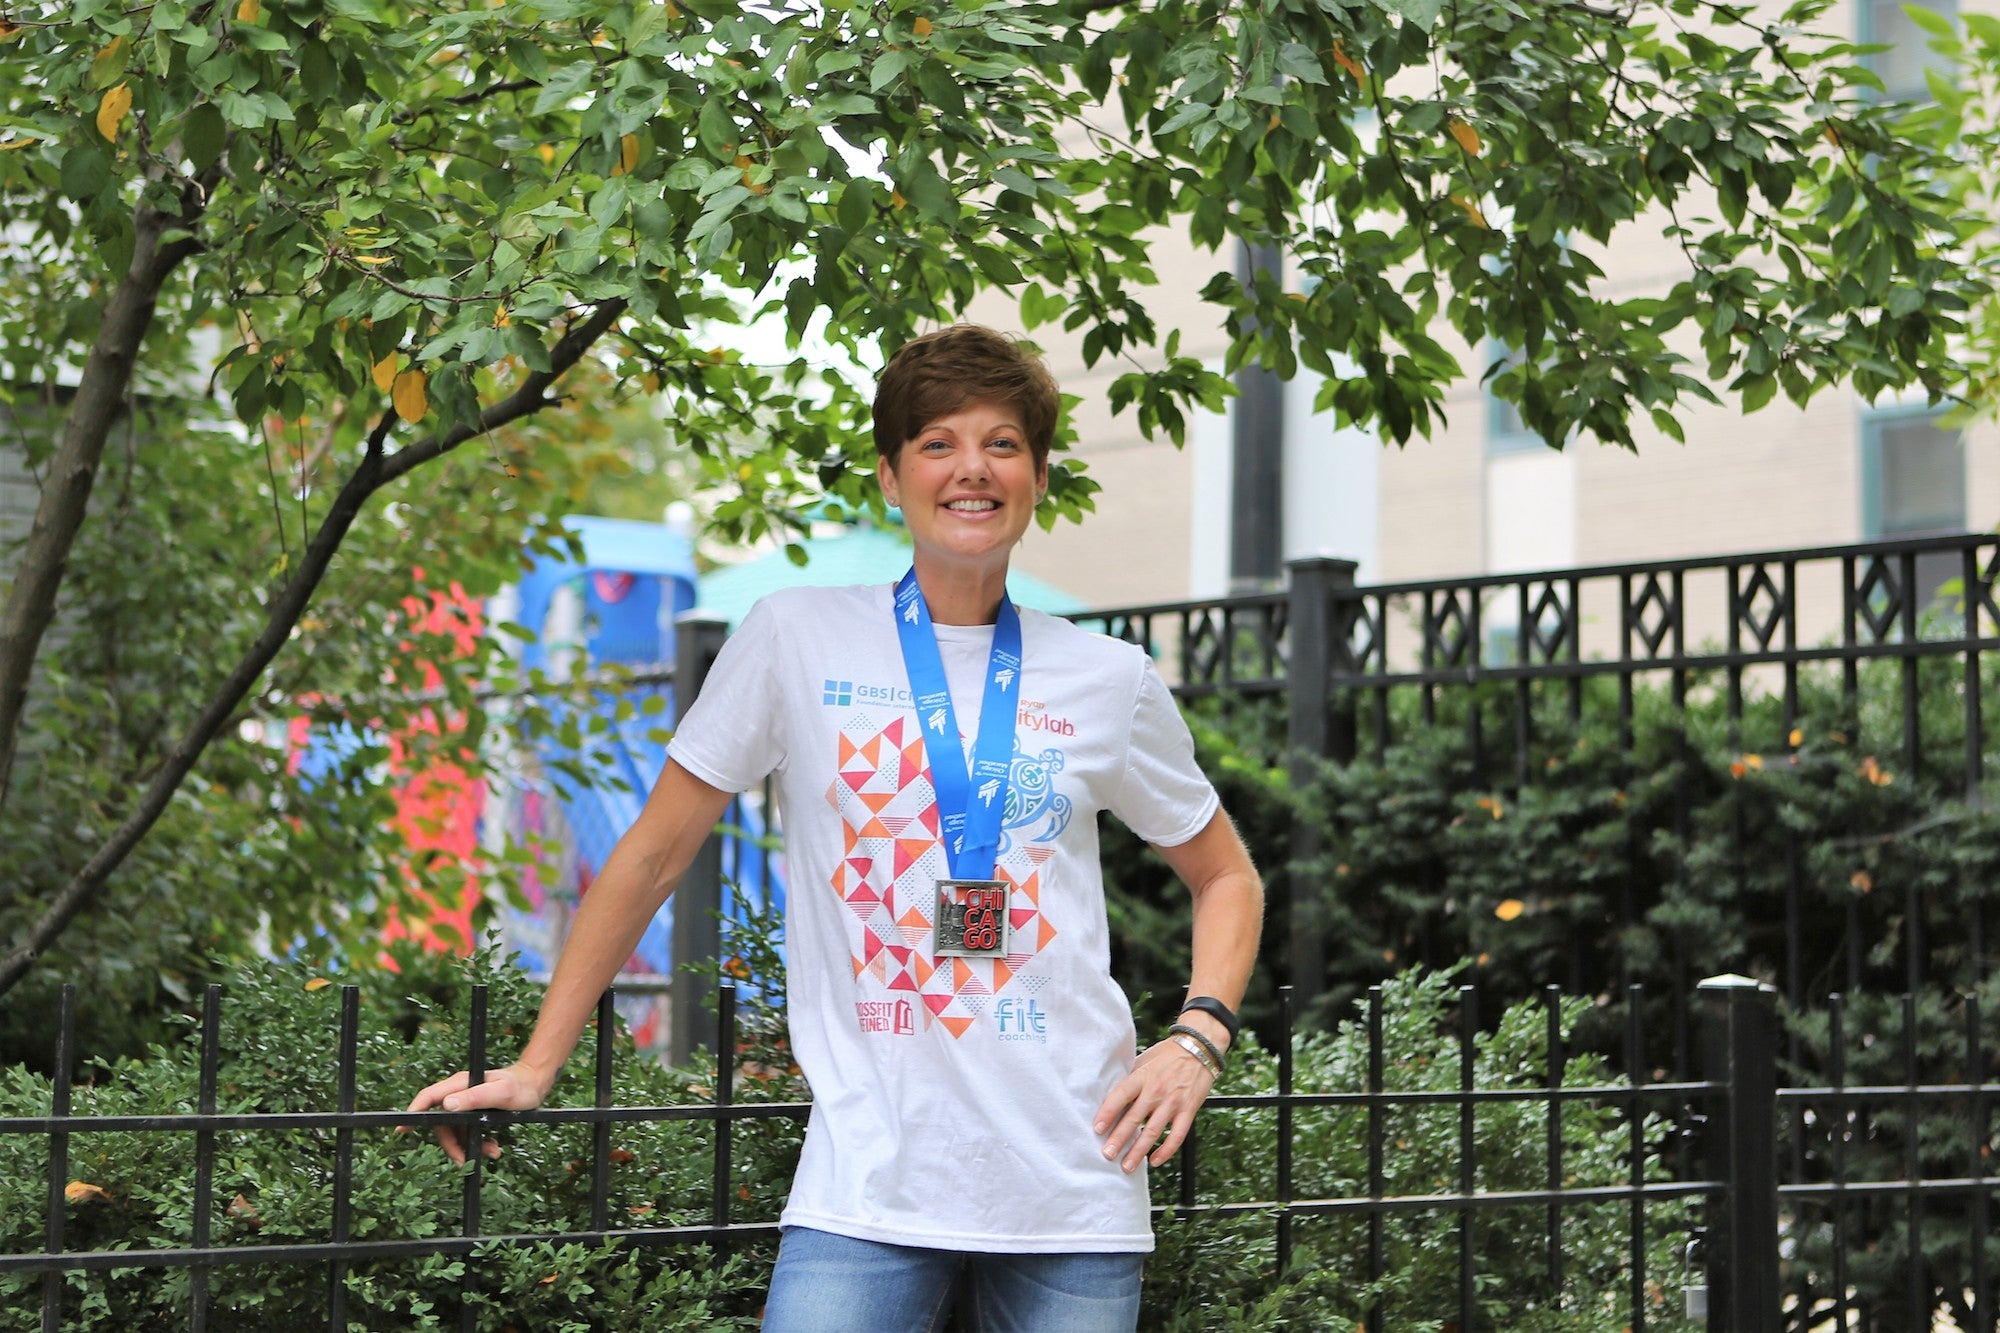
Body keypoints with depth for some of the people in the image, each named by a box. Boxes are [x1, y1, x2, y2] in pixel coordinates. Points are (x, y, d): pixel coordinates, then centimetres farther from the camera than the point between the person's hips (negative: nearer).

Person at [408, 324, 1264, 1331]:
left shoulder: (1109, 680, 8)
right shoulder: (800, 638, 3)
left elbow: (1227, 877, 21)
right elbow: (653, 855, 7)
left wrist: (1198, 1039, 3)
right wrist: (535, 1065, 5)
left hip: (1074, 1184, 2)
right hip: (868, 1184, -2)